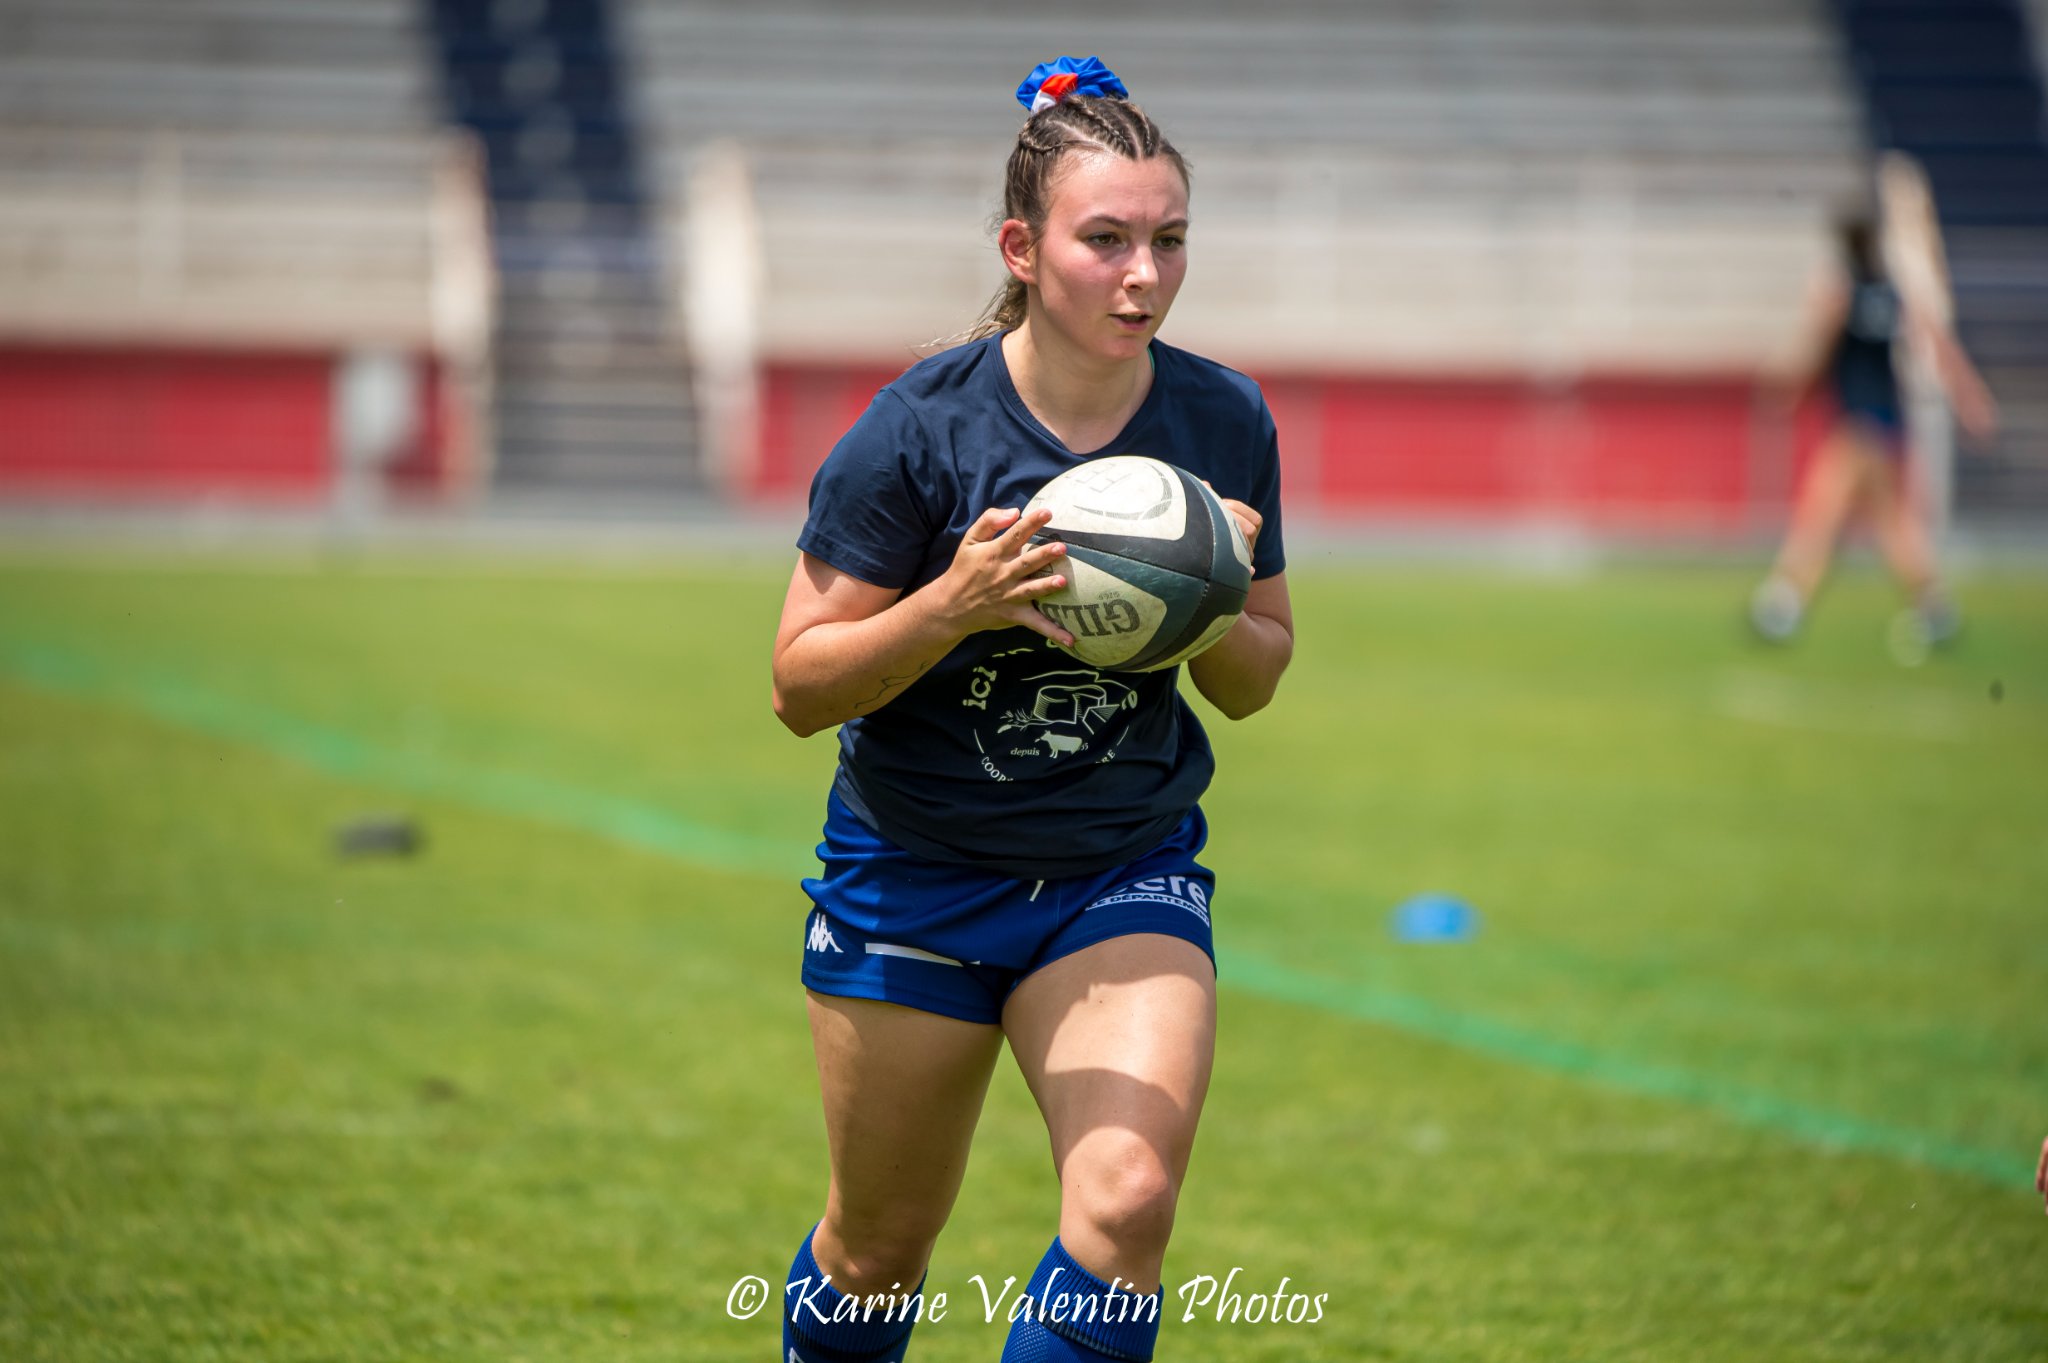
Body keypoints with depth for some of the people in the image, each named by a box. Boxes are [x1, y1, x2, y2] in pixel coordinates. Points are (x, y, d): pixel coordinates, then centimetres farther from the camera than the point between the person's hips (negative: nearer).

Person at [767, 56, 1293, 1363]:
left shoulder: (1228, 423, -6)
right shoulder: (919, 430, -17)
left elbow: (1253, 686, 6)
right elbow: (800, 683, -13)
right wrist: (952, 606, -29)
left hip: (1128, 870, 2)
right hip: (912, 873, -2)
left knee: (1128, 1200, -19)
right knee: (881, 1245, 12)